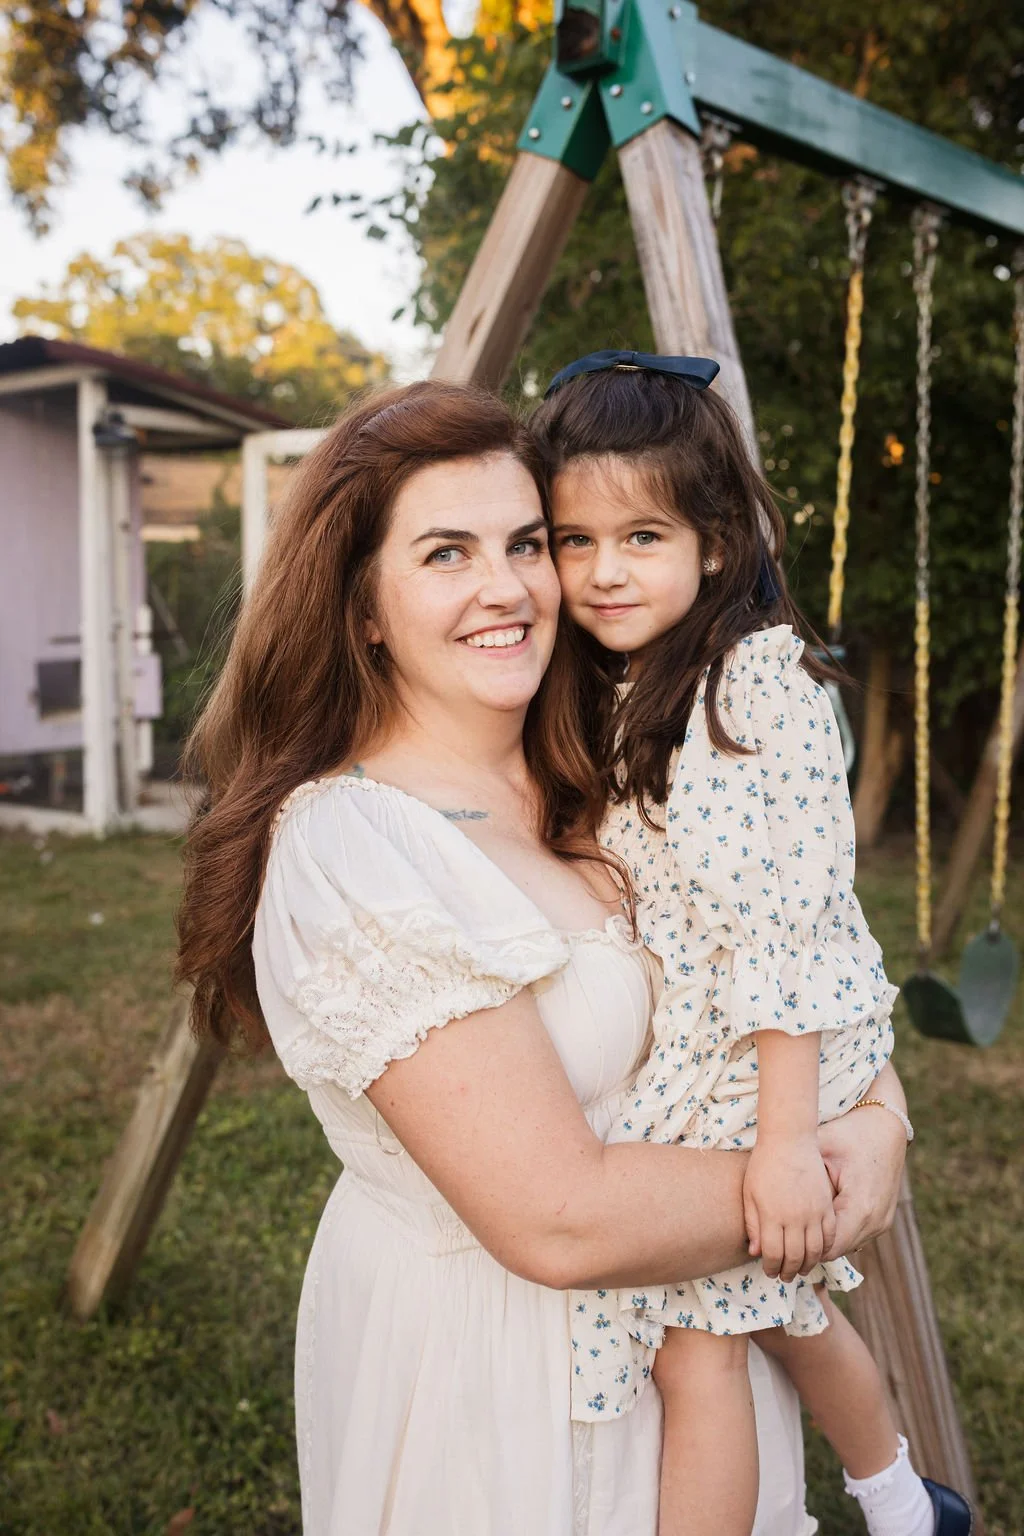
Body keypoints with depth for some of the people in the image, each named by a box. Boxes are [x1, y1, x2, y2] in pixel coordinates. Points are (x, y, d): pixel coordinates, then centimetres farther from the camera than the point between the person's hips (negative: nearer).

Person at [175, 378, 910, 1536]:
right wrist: (823, 1190, -19)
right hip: (481, 1347, -7)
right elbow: (558, 1221, -30)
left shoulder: (577, 791, -3)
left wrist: (879, 1110, -14)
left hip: (652, 1313, 8)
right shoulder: (349, 854, -28)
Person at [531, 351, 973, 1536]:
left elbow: (788, 918, -24)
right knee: (773, 1302, 23)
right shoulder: (613, 690, 6)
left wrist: (786, 1135, -25)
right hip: (679, 1050, 9)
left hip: (769, 1056, -9)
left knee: (698, 1340, -3)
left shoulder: (758, 682, -19)